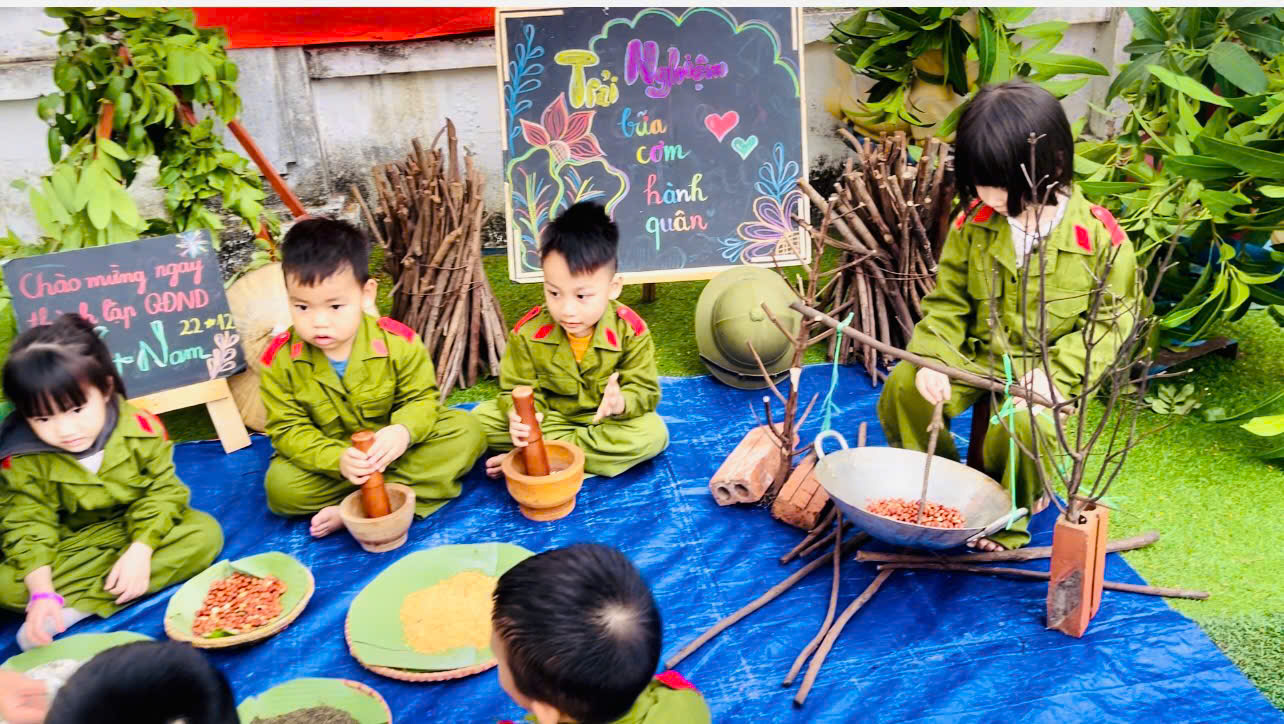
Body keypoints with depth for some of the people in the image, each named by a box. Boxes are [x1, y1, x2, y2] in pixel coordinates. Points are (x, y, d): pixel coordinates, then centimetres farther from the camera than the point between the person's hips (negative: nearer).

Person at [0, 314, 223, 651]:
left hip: (140, 534, 1)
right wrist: (41, 593, -30)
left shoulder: (142, 430, -20)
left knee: (205, 533, -28)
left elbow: (163, 492, -15)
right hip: (71, 546, -1)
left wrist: (139, 553, -28)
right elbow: (29, 525, -16)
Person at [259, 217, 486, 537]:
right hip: (329, 459, 0)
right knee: (280, 486, -27)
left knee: (465, 430, -20)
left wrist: (404, 432, -34)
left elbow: (421, 399, -9)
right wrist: (337, 459, -32)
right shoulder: (280, 359, -15)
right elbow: (288, 429, -13)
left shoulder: (398, 341, -17)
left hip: (393, 448, 1)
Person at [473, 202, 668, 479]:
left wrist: (622, 402, -38)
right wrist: (521, 413, -34)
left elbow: (645, 390, -14)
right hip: (548, 418, 1)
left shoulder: (630, 331, -19)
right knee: (481, 418, -17)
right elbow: (519, 389, -9)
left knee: (653, 433, -31)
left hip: (606, 420, -1)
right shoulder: (528, 332, -17)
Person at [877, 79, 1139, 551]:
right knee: (903, 386, -19)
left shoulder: (1100, 238, -13)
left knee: (1023, 423, -33)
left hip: (1045, 370, -3)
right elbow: (947, 302, 0)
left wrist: (1058, 372, -21)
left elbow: (1112, 318, -7)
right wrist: (932, 360, -18)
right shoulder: (973, 225, -4)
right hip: (977, 356, 4)